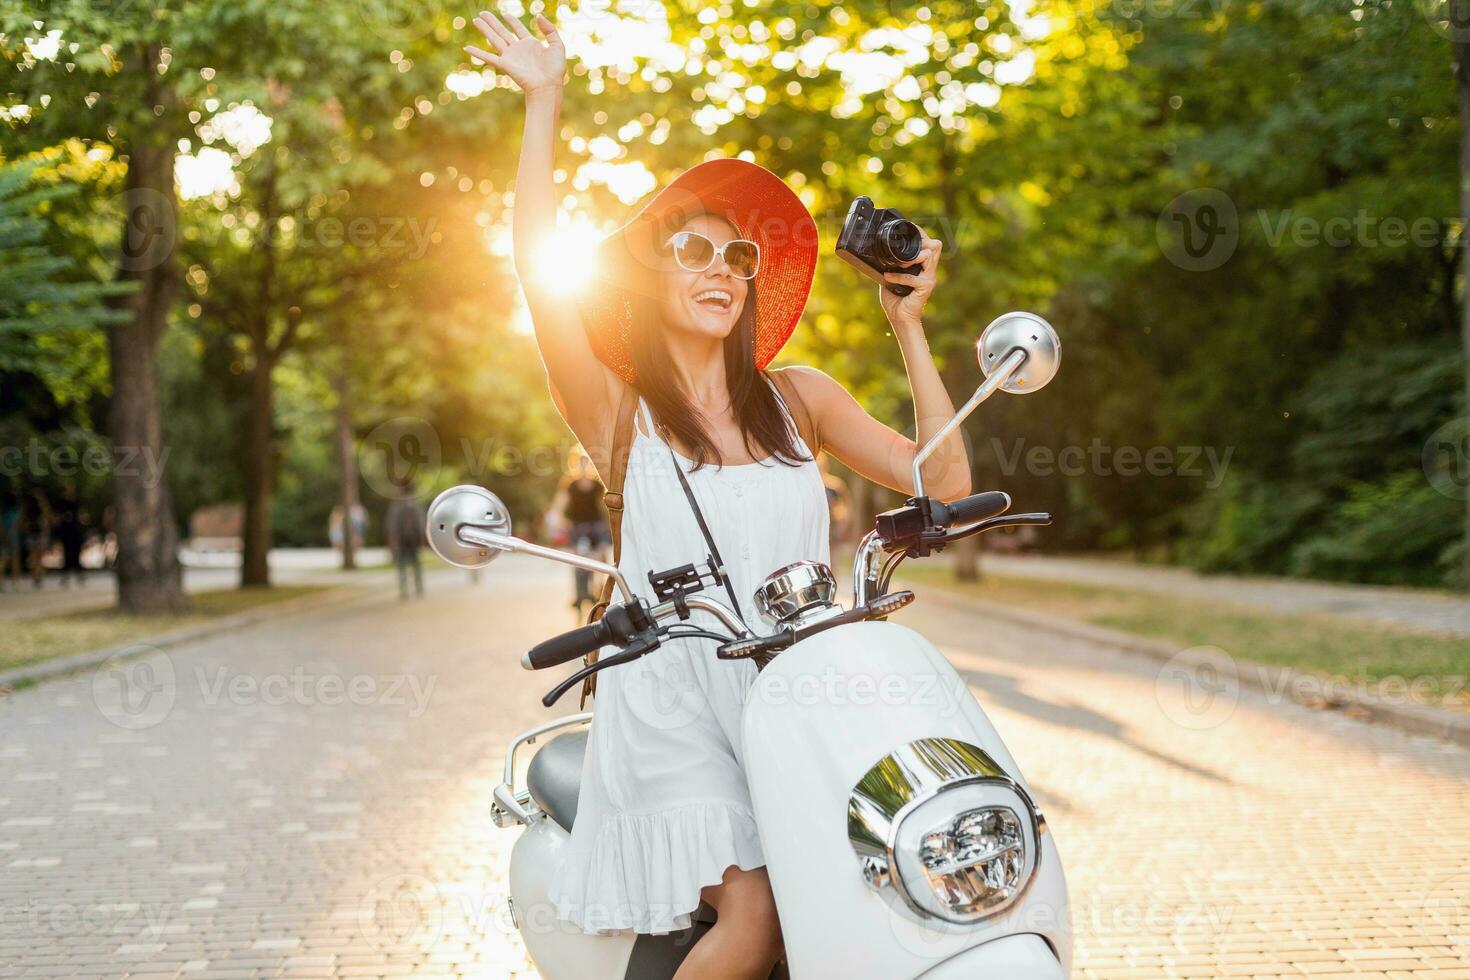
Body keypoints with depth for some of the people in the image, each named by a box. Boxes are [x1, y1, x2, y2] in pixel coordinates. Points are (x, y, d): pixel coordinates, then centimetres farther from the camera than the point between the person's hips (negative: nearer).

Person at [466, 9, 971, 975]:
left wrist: (909, 325, 3)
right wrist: (544, 101, -10)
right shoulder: (623, 412, 2)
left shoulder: (798, 397, 12)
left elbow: (943, 480, 8)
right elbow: (541, 269, -11)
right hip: (675, 705, -3)